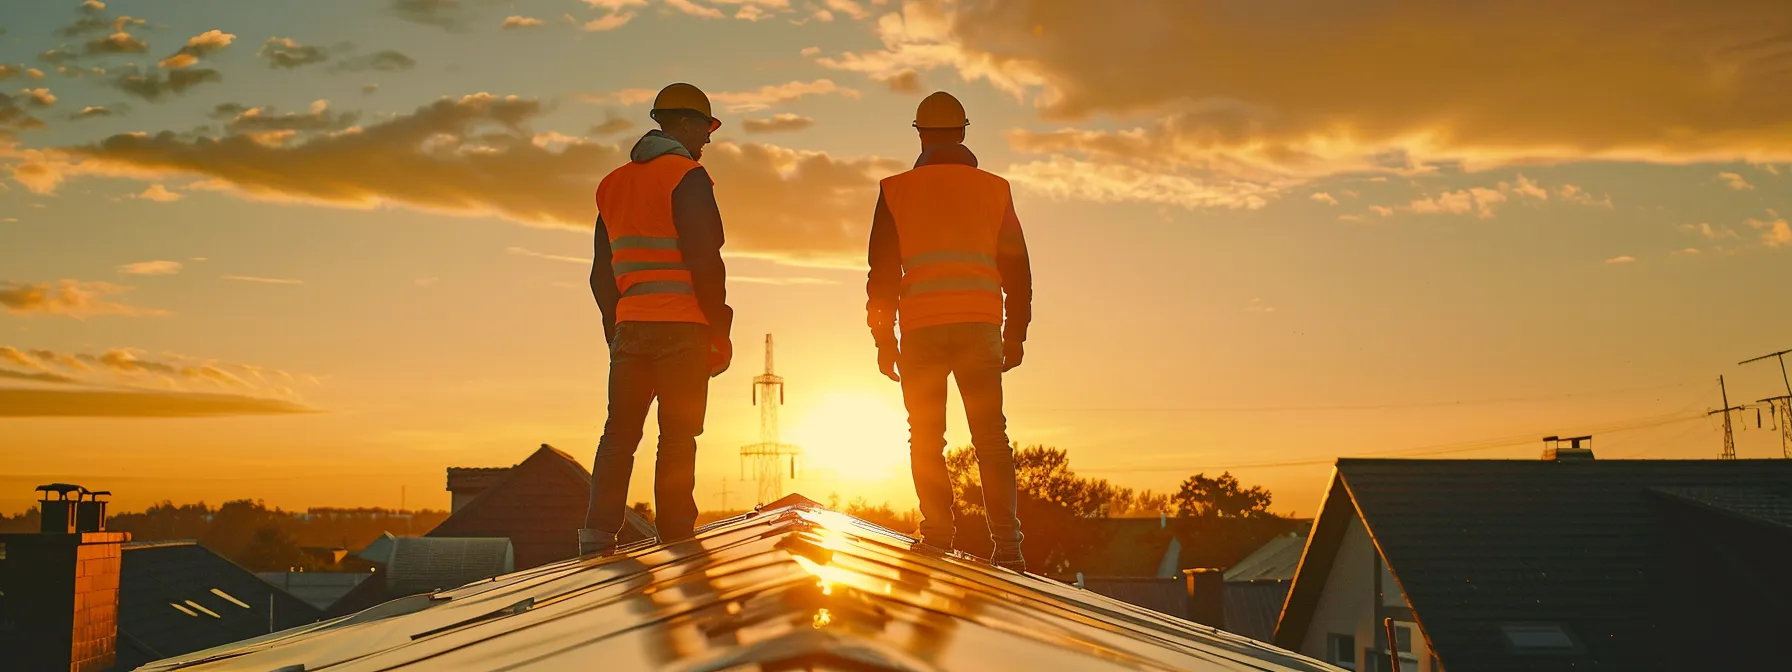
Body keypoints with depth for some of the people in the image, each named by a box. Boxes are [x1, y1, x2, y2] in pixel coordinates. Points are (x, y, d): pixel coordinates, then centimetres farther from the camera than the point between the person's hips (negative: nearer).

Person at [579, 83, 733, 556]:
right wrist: (720, 332, -7)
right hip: (682, 328, -6)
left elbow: (601, 272, 15)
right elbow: (704, 261, -14)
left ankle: (597, 534, 2)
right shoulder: (687, 178, -6)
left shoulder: (613, 184, 16)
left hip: (629, 328, 6)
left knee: (619, 432, 9)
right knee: (678, 437, -2)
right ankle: (675, 538, -1)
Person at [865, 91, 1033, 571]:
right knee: (991, 437, 3)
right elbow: (1017, 270, 9)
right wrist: (1015, 334, 15)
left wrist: (883, 340, 9)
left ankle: (938, 540, 2)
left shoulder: (896, 190, 6)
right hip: (981, 327, 1)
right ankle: (1006, 545, -3)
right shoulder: (994, 189, 9)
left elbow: (882, 272, 4)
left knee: (926, 440, 7)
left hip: (921, 332, -1)